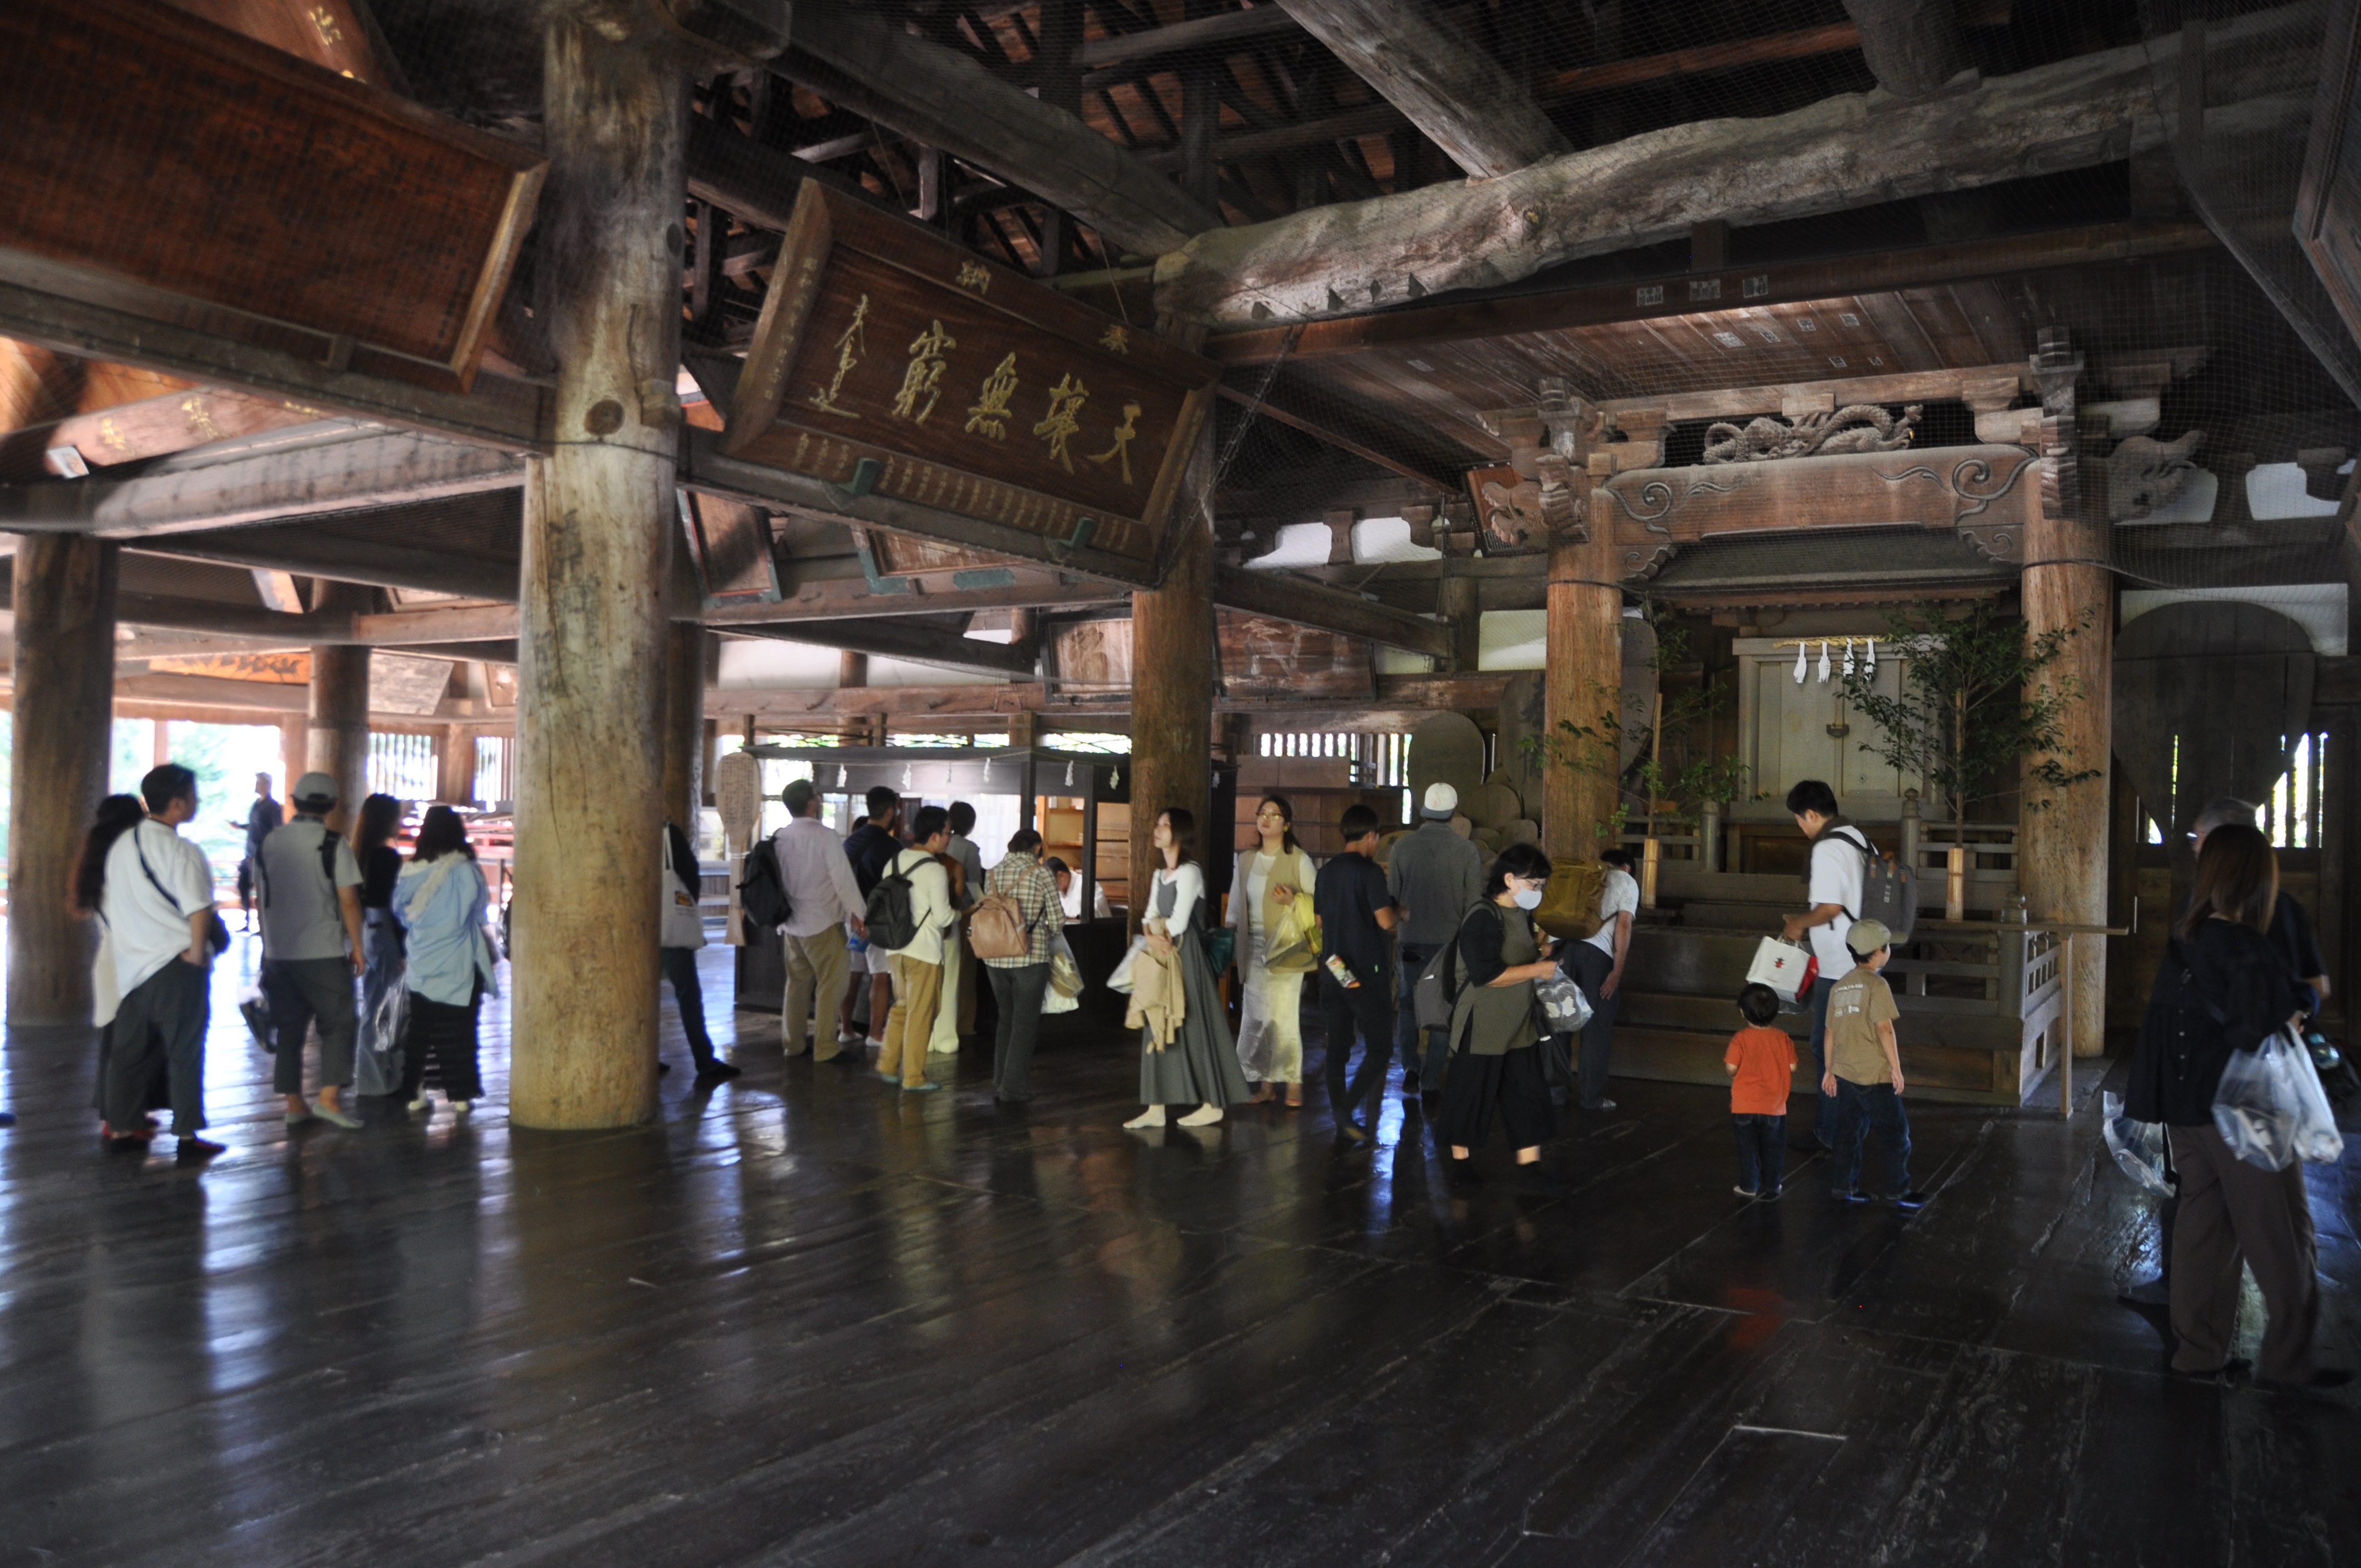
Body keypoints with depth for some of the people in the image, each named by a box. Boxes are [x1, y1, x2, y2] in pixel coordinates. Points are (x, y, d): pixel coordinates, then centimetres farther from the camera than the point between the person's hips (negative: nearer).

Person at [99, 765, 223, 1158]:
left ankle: (120, 1129, 22)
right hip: (176, 965, -7)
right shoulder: (180, 850, -16)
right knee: (184, 1052, 1)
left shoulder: (122, 845, 8)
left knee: (130, 1049, 14)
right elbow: (199, 909, -24)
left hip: (132, 964, 7)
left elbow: (108, 904, 16)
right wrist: (198, 951, -11)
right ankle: (187, 1136, 5)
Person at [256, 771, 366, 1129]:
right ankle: (330, 1098, -3)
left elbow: (262, 896, 12)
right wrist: (357, 947, -2)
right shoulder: (333, 844, -9)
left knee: (289, 1029, 11)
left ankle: (294, 1104, 12)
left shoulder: (270, 843, 6)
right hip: (324, 952, -5)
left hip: (279, 952, 5)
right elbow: (348, 900, -10)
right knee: (338, 1024, 5)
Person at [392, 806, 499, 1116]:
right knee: (458, 1031, 6)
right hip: (459, 968, -2)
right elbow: (482, 913, -1)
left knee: (418, 1031, 12)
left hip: (422, 968, 2)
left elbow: (401, 912, 5)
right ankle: (460, 1094, 8)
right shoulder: (467, 871, -12)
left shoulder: (411, 872, -6)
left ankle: (414, 1093, 14)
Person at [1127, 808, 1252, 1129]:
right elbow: (1150, 918, 9)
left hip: (1186, 957, -8)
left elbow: (1178, 923, -19)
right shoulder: (1159, 874, 15)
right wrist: (1152, 937, -13)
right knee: (1159, 1029, 7)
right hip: (1163, 957, 8)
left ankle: (1212, 1105, 9)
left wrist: (1159, 932, 0)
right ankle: (1155, 1108, 10)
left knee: (1193, 1027, -2)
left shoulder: (1189, 872, -13)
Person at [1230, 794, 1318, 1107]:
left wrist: (1293, 902, -19)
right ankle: (1264, 1084, 13)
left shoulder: (1297, 859, -2)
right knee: (1256, 1017, 4)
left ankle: (1294, 1083, 3)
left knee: (1284, 1016, -9)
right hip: (1254, 948, 5)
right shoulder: (1246, 860, 13)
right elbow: (1235, 905, 18)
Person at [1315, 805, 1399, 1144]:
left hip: (1333, 972, 6)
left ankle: (1342, 1122, 11)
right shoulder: (1370, 871, -11)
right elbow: (1386, 921, -15)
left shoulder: (1325, 873, 9)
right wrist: (1391, 902, 4)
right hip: (1367, 972, -6)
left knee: (1337, 1049, 9)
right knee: (1380, 1048, 0)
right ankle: (1347, 1109, -14)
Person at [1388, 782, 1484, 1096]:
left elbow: (1392, 897, -2)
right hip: (1451, 940, -1)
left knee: (1408, 1005, 17)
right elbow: (1475, 902, -6)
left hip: (1412, 939, 1)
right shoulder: (1467, 851, -8)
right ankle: (1431, 1079, 10)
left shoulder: (1403, 846, -6)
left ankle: (1410, 1067, 5)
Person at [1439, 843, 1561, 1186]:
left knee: (1528, 1089, 7)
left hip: (1518, 1023, 8)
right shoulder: (1483, 918, -21)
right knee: (1472, 1092, 6)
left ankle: (1529, 1159, 15)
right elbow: (1486, 974, -28)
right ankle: (1461, 1159, 23)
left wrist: (1538, 946, 6)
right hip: (1482, 1026, -8)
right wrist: (1537, 969, -23)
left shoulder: (1521, 914, 7)